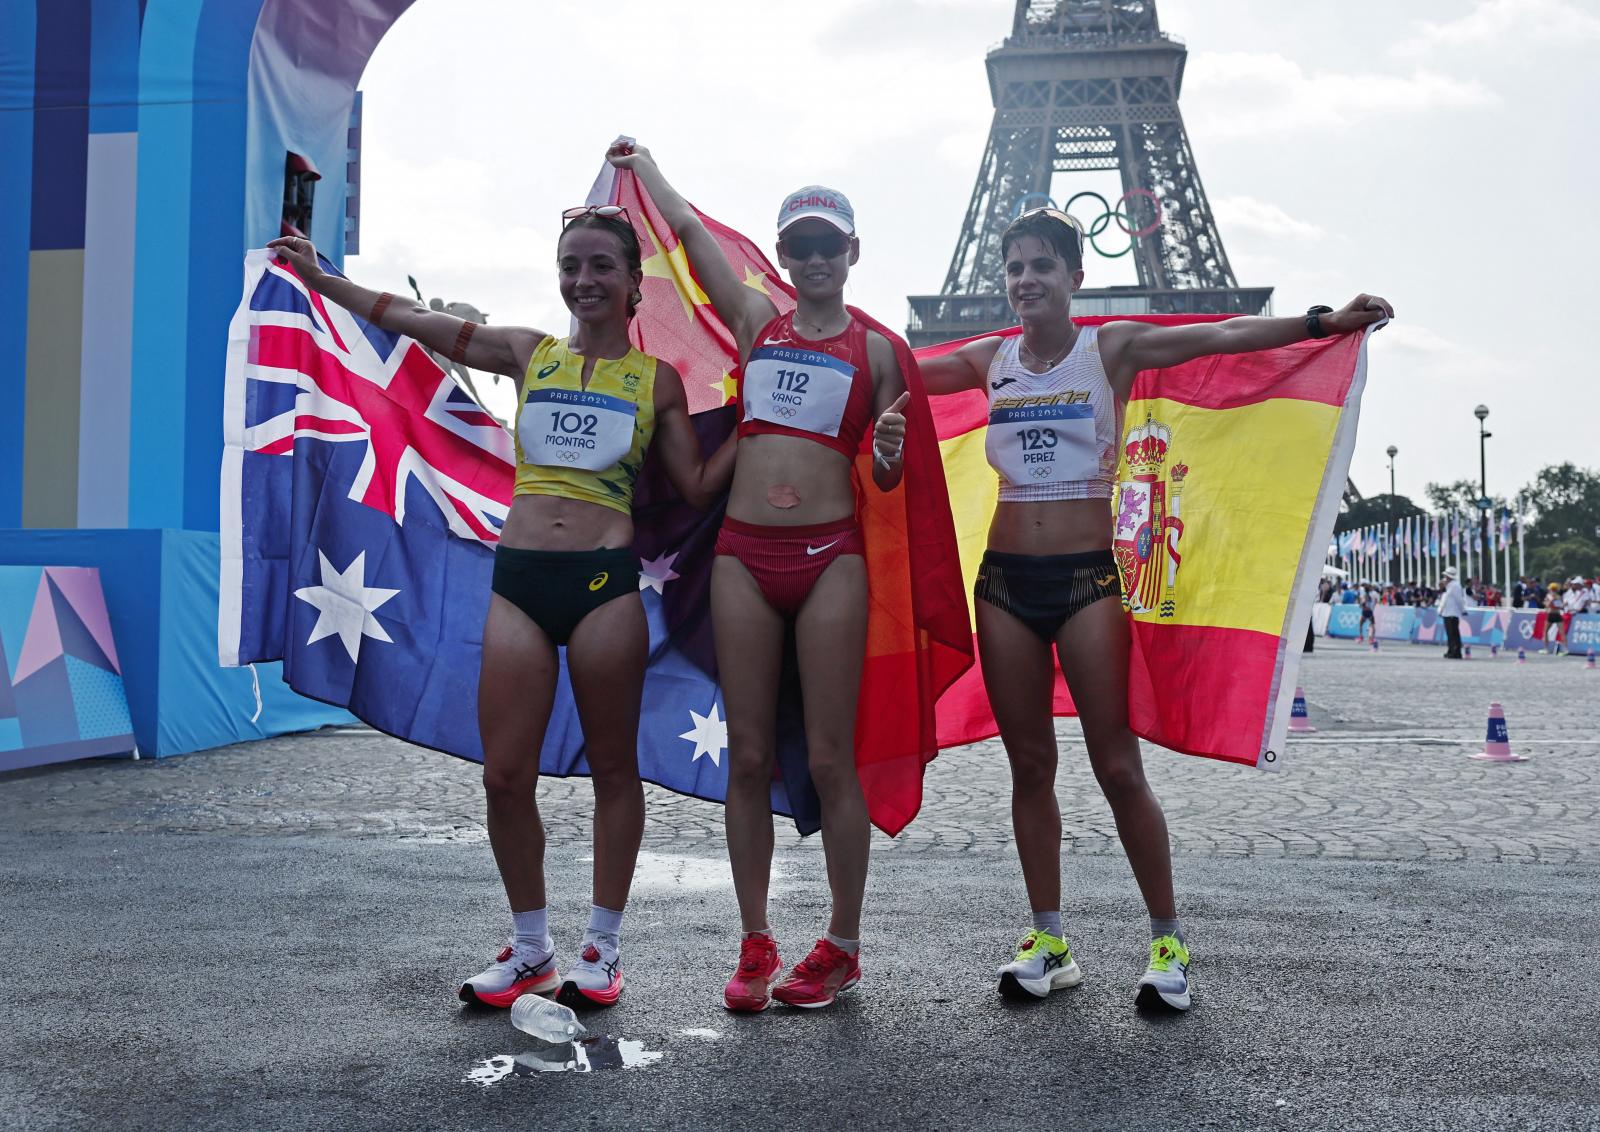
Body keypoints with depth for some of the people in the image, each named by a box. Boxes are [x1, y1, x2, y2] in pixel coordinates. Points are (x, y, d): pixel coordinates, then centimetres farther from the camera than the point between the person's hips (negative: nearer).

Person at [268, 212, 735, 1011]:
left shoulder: (655, 379, 8)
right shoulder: (527, 354, 13)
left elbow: (697, 488, 9)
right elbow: (410, 320, 17)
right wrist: (320, 276, 19)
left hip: (605, 581, -2)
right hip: (519, 582, 2)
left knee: (612, 766, 5)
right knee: (506, 776, 1)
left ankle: (602, 946, 19)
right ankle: (530, 946, 19)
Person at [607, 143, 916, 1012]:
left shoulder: (874, 349, 7)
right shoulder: (755, 320, 13)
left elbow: (885, 480, 10)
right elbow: (686, 225, 23)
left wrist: (890, 454, -12)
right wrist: (637, 160, 36)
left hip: (830, 557, -2)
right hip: (743, 555, 2)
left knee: (829, 760, 0)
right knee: (748, 757, 4)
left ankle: (841, 947, 13)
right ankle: (755, 945, 15)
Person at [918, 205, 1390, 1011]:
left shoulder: (1113, 348, -1)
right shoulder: (990, 360, 9)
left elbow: (1227, 336, -9)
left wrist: (1329, 321, -19)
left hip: (1089, 576, -4)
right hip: (1006, 579, 4)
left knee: (1117, 766, -4)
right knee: (1029, 764, 8)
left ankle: (1167, 942, 10)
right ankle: (1048, 941, 18)